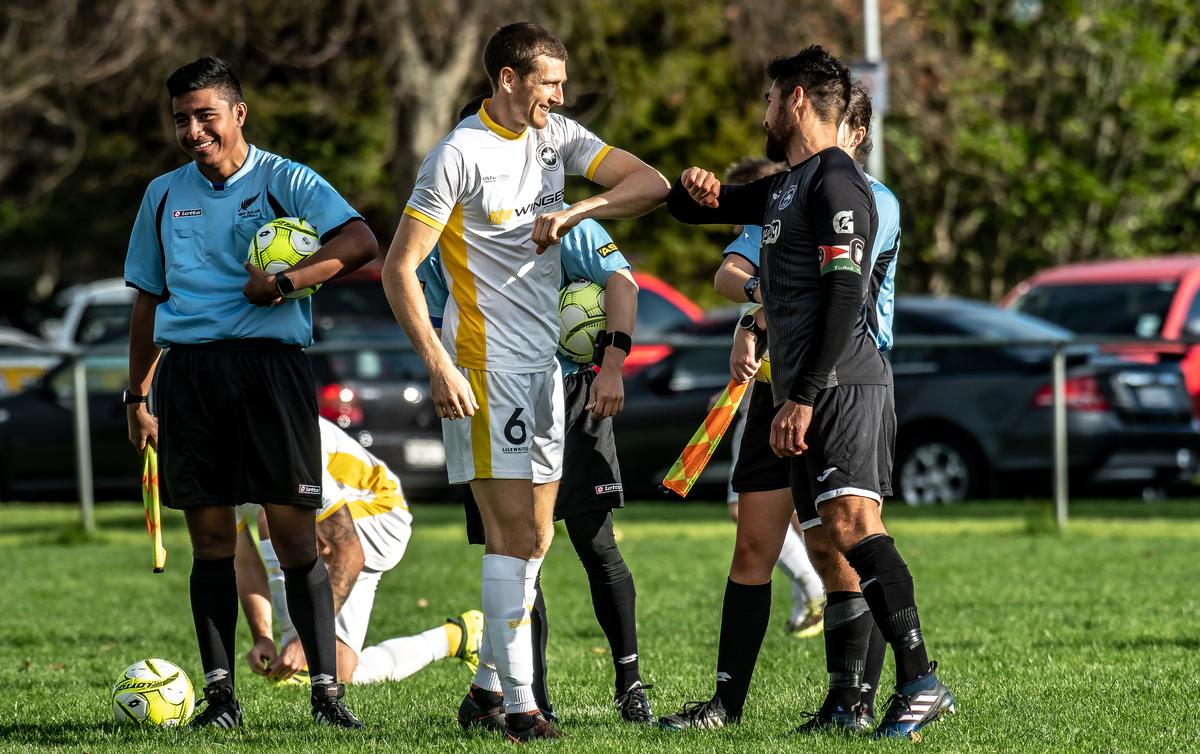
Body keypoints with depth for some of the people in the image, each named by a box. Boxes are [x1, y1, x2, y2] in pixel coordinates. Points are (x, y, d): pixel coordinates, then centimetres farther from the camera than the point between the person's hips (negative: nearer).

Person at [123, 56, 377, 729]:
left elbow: (361, 242, -13)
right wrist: (138, 396, 17)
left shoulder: (284, 181, 2)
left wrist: (286, 282, -20)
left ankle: (328, 691, -4)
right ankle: (220, 694, 6)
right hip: (187, 369, 4)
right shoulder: (165, 195, 15)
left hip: (269, 364, -4)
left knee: (294, 529, -7)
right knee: (210, 534, 3)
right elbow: (149, 300, 22)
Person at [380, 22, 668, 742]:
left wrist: (576, 210, -13)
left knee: (533, 539, 10)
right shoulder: (460, 155, -11)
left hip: (545, 360, 7)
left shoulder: (558, 137, 8)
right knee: (515, 533, -10)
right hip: (485, 367, -7)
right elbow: (400, 267, -12)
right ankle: (519, 703, -9)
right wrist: (439, 366, -20)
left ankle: (492, 682, 19)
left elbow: (651, 183, 4)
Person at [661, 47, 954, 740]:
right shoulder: (785, 187, 23)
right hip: (802, 396, 10)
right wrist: (697, 188, 8)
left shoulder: (837, 183, -8)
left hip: (843, 384, -10)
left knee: (851, 523, -25)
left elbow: (843, 297, -17)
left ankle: (920, 682, -31)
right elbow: (692, 209, 34)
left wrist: (804, 396, -23)